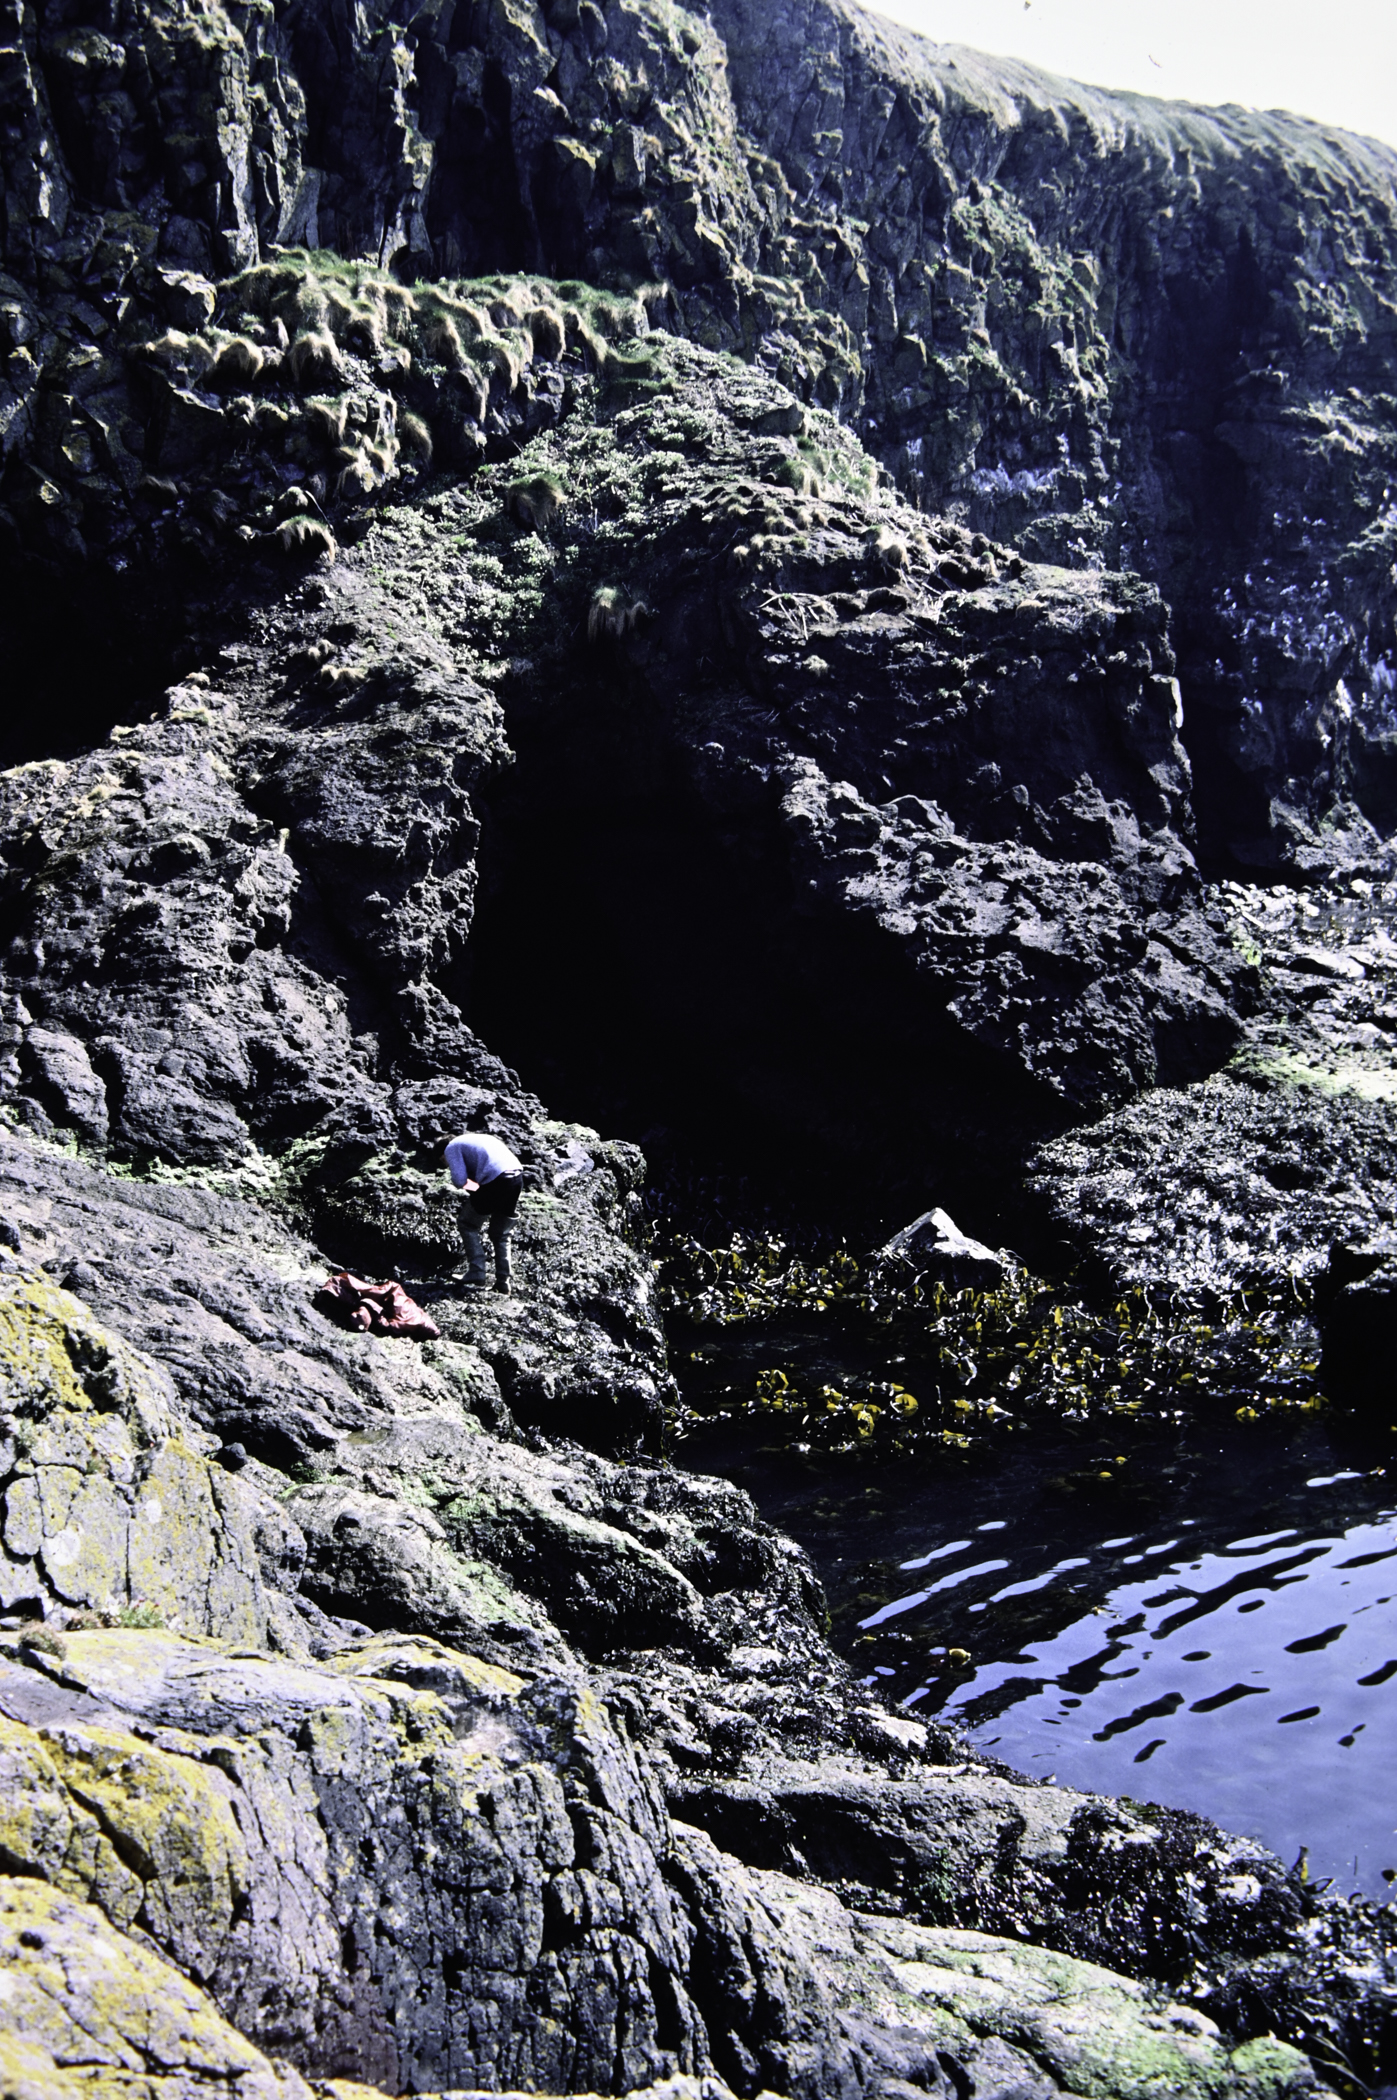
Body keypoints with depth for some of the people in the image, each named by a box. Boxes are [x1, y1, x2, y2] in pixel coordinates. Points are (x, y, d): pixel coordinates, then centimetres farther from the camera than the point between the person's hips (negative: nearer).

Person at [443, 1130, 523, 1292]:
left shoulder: (451, 1147, 11)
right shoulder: (479, 1139, 34)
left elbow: (459, 1179, -4)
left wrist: (466, 1185, 18)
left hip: (495, 1180, -7)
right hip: (517, 1177, 7)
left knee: (469, 1226, 14)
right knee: (501, 1234, 20)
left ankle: (478, 1271, 6)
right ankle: (503, 1280, 16)